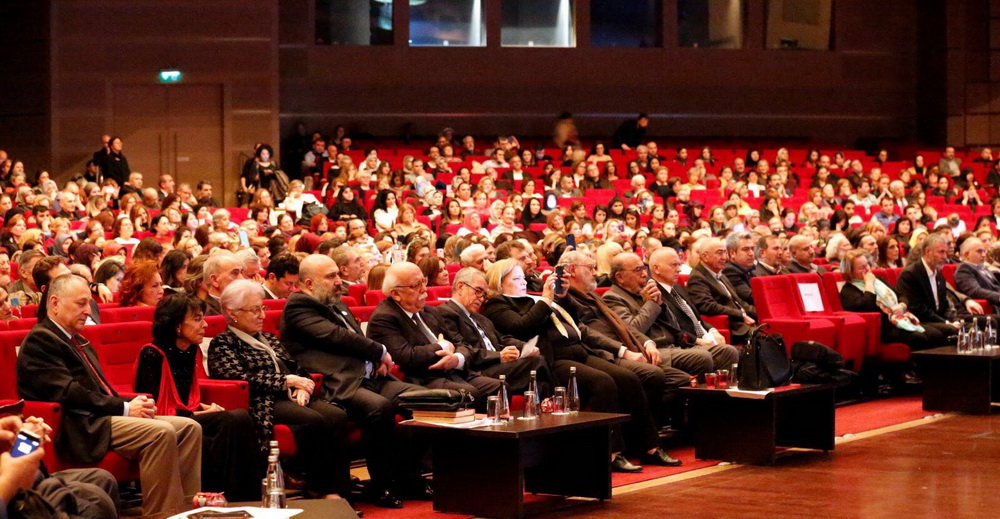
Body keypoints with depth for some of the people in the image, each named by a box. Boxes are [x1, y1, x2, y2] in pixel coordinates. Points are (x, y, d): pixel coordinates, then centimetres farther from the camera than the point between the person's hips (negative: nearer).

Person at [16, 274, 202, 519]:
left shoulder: (79, 342, 24)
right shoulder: (39, 340, -7)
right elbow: (67, 393, -17)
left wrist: (134, 402, 1)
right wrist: (125, 408, -15)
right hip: (80, 430, -10)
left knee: (189, 428, -5)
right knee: (161, 432, -29)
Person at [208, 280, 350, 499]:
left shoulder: (268, 339, 29)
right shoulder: (222, 343, 4)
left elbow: (297, 367, 24)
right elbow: (239, 377, -12)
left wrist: (302, 387, -1)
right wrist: (286, 381, -12)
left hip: (290, 398, 7)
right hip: (263, 403, -7)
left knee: (337, 416, -23)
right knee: (314, 421, -33)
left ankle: (335, 489, -29)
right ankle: (317, 489, -23)